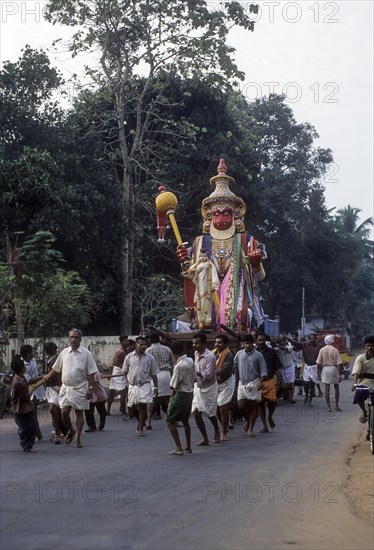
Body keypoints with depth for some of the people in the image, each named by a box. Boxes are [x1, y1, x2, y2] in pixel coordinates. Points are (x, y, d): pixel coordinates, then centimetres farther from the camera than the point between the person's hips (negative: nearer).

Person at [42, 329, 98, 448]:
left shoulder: (86, 354, -5)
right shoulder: (64, 352, 5)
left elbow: (91, 373, -6)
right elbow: (56, 368, 18)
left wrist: (90, 388, -10)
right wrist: (47, 377, 14)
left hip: (80, 388, -3)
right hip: (66, 387, 3)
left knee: (79, 413, 3)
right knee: (64, 412, -1)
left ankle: (77, 438, 12)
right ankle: (71, 431, 26)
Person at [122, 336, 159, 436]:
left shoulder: (150, 358, 0)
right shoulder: (129, 357, 2)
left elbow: (153, 373, 4)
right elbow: (125, 371, 11)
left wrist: (156, 387, 2)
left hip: (145, 385, -2)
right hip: (132, 386, 2)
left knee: (143, 406, -9)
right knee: (132, 407, 8)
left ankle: (141, 428, 3)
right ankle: (140, 421, 36)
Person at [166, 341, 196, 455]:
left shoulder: (179, 366, -21)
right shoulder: (190, 361, 2)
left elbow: (175, 386, -16)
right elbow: (194, 379, 10)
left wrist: (171, 399, -1)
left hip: (181, 394, -8)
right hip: (190, 393, 8)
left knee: (170, 421, -2)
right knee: (185, 420, 21)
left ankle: (178, 448, -9)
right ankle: (188, 446, 28)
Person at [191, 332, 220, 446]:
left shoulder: (210, 356, -22)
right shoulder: (196, 353, 1)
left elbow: (208, 375, -26)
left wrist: (195, 373, -30)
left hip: (209, 387, -6)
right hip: (198, 387, 6)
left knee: (210, 414, 11)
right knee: (196, 413, -5)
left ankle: (217, 432, 39)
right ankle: (205, 438, 5)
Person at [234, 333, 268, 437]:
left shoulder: (258, 355, -3)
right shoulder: (239, 354, 7)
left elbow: (263, 371, -3)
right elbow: (233, 366, 11)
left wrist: (260, 382, -18)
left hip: (253, 384, -3)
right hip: (242, 383, 3)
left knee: (252, 407, 0)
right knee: (241, 406, 1)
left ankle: (251, 429, 8)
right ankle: (248, 422, 29)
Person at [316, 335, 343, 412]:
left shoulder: (322, 350, 0)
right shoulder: (335, 350, -6)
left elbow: (318, 363, 0)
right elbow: (339, 363, -10)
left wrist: (319, 373, 10)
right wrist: (340, 375, -6)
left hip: (325, 369, 1)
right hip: (334, 368, -1)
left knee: (327, 389, 2)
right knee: (336, 388, 15)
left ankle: (329, 407, 1)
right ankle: (336, 405, 17)